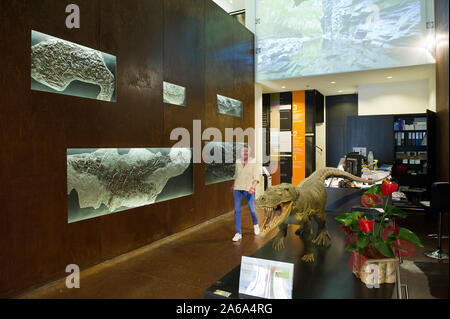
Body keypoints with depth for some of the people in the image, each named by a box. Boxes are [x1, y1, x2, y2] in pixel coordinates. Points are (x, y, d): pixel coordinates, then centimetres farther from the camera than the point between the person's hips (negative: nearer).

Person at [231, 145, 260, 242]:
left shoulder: (253, 164, -4)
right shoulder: (238, 163, 5)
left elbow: (256, 178, -11)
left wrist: (253, 187, -30)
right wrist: (233, 185, 33)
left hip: (248, 189, -2)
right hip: (238, 189, 2)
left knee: (252, 210, 1)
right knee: (237, 210, -5)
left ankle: (255, 224, 34)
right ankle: (238, 233, 2)